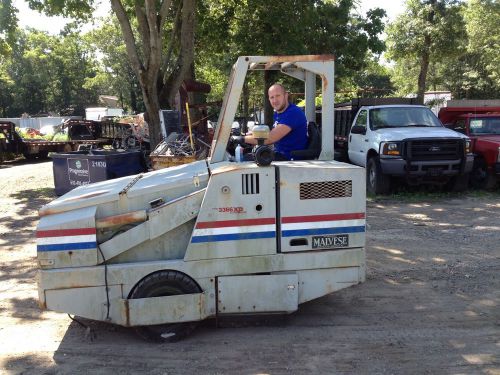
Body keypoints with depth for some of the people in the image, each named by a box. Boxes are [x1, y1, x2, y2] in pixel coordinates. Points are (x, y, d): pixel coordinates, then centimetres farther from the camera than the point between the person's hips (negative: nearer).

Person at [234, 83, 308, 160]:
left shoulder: (293, 113, -20)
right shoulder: (277, 113, 11)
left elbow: (271, 138, -25)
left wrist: (243, 139, -17)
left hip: (291, 158, -9)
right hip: (279, 154, 9)